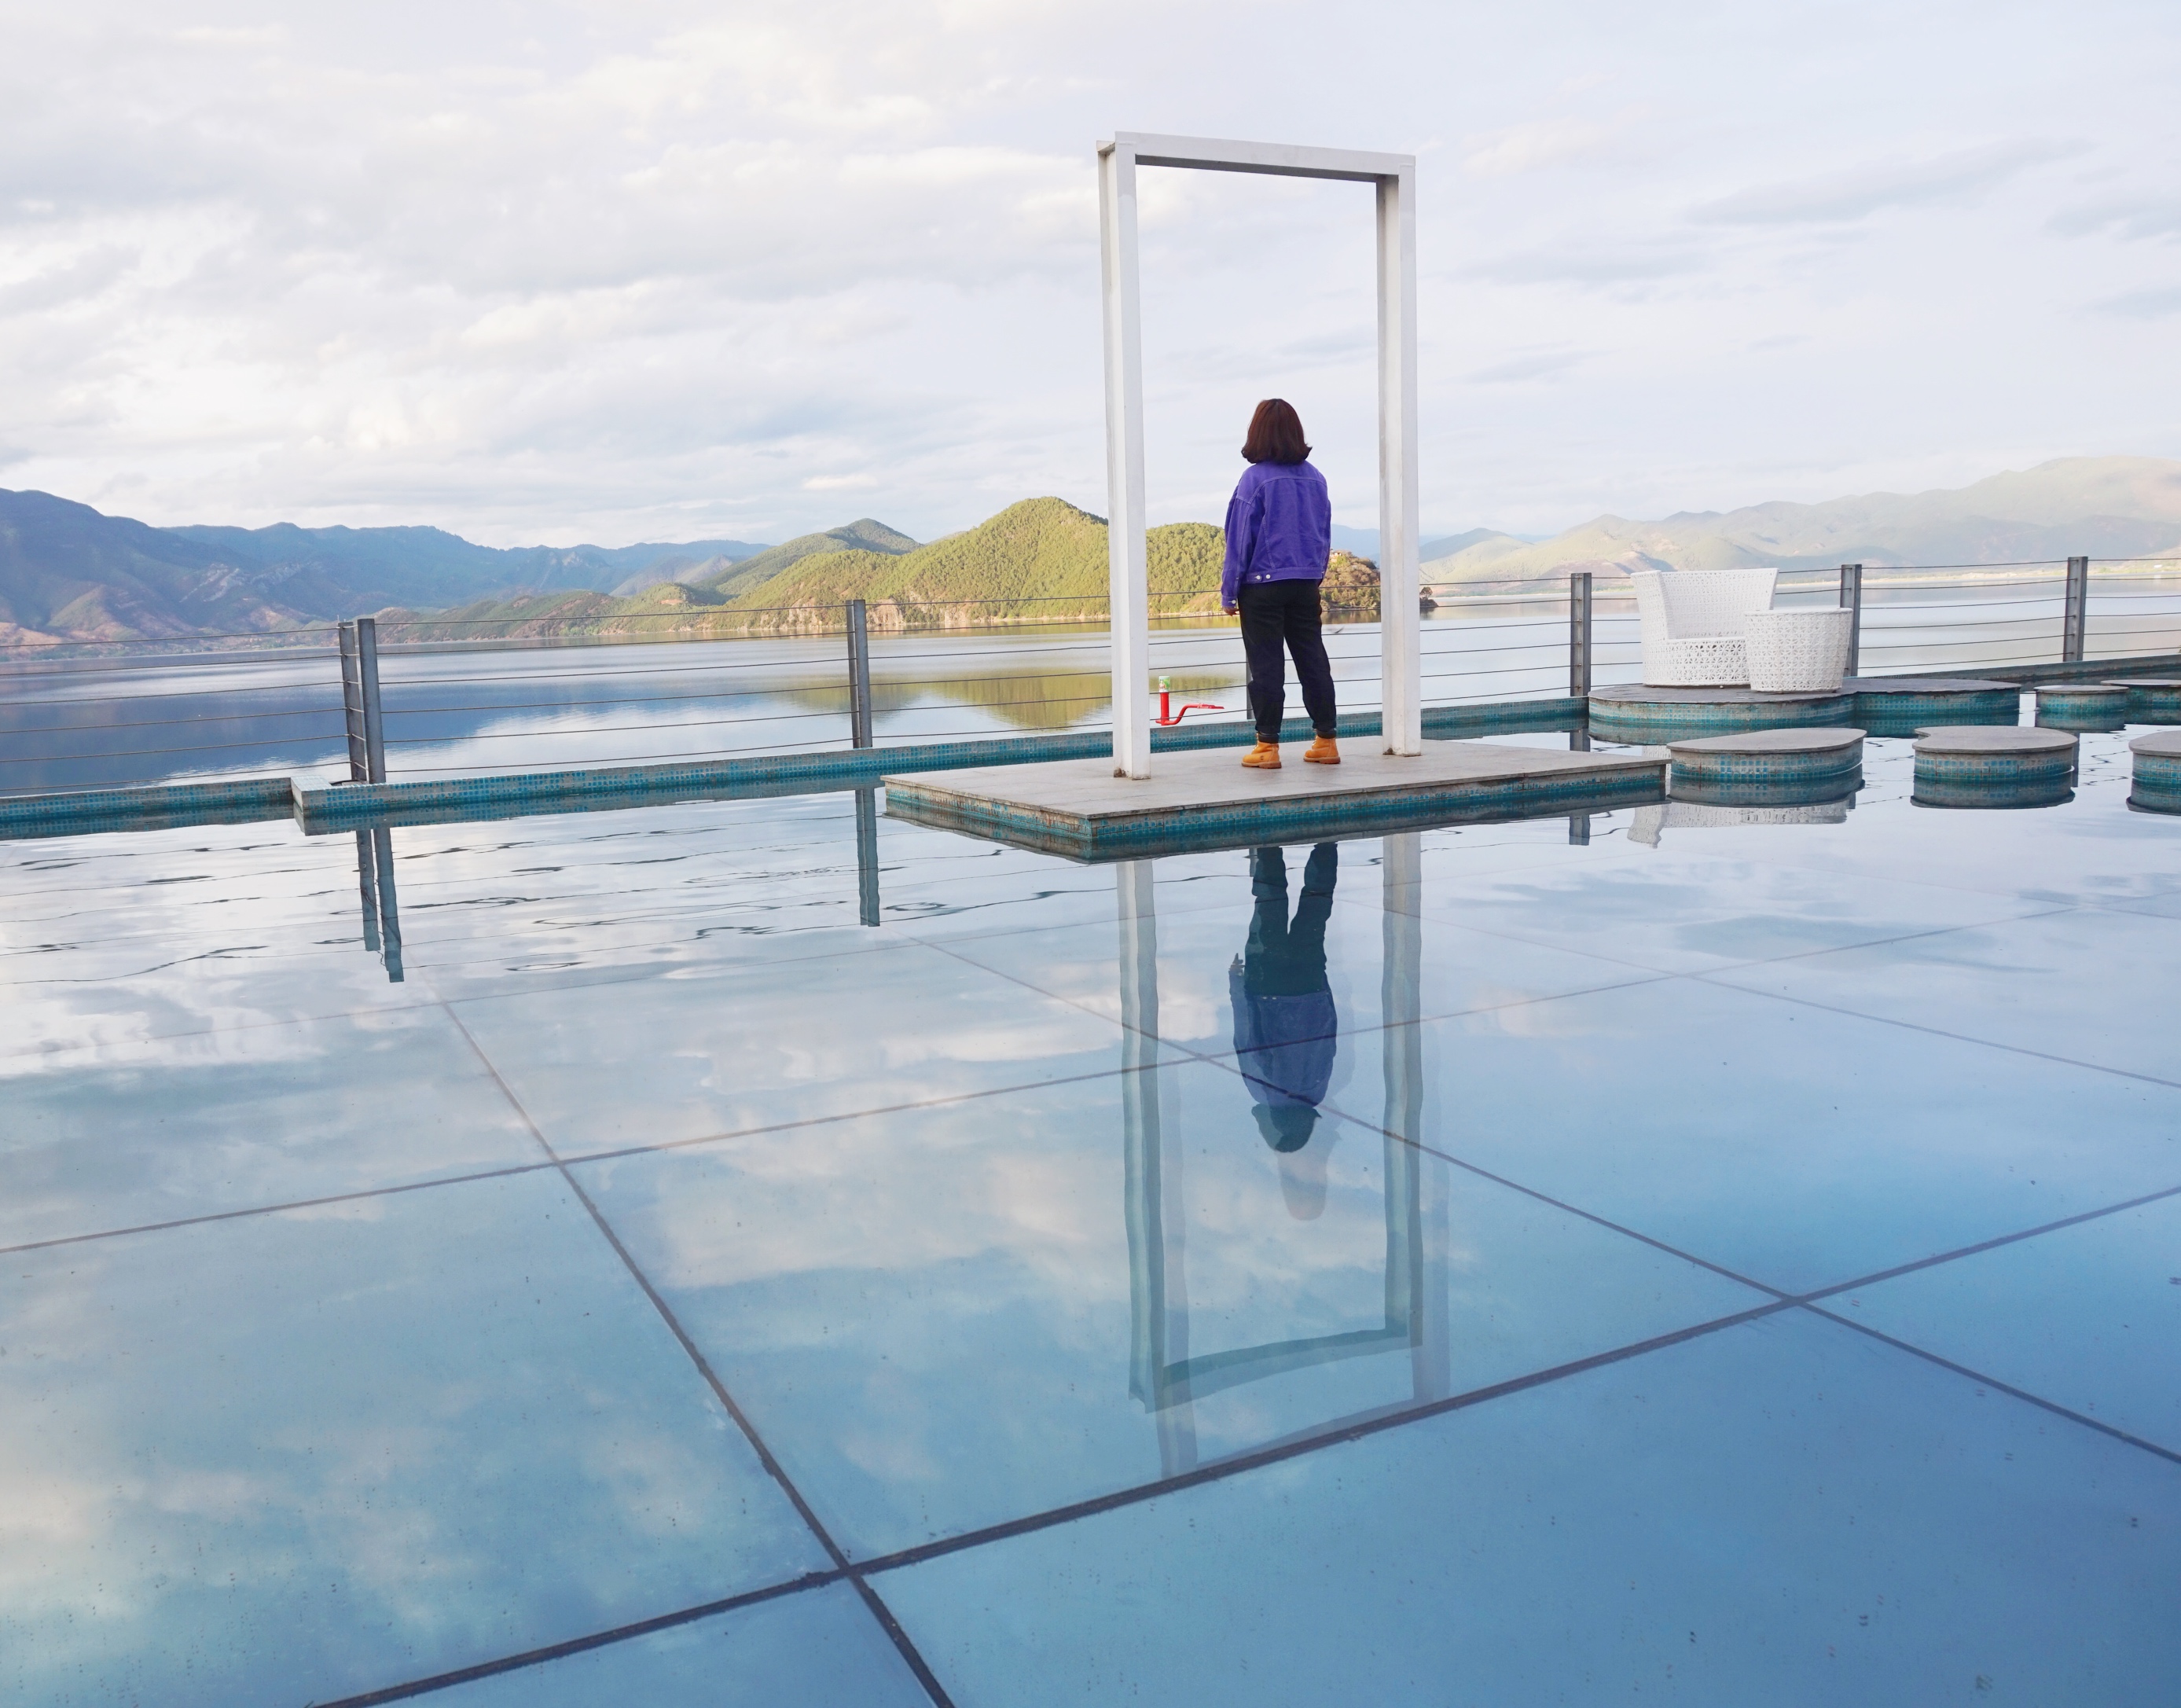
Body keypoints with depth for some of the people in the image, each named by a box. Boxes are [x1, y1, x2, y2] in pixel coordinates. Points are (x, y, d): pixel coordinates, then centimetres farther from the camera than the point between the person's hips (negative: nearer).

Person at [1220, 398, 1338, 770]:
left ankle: (1268, 746, 3)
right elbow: (1325, 536, 12)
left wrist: (1228, 593, -3)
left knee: (1266, 666, 0)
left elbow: (1240, 540, -9)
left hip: (1263, 587, -5)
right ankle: (1327, 740, 14)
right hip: (1306, 585, 5)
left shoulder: (1255, 479, -11)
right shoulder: (1315, 478, 5)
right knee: (1313, 661, 10)